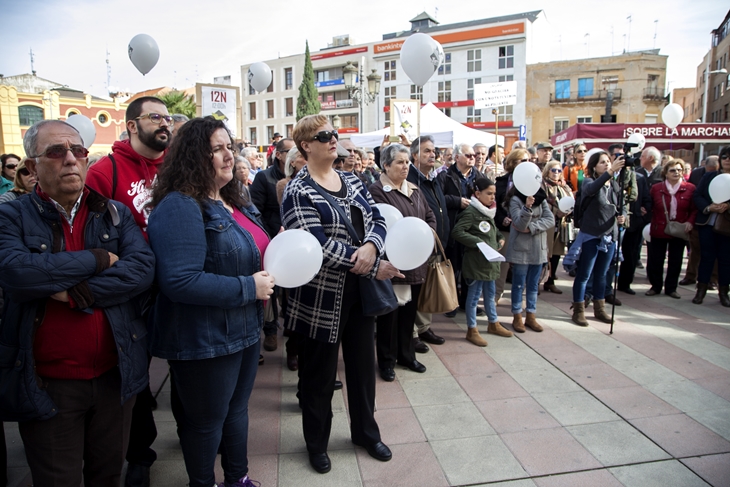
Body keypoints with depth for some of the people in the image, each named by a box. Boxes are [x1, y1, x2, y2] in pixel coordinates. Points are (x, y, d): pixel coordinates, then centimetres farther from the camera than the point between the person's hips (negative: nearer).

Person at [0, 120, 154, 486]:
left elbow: (142, 267, -13)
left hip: (115, 373, 2)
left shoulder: (115, 213, 3)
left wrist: (75, 293, -22)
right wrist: (97, 259, -17)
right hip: (48, 383, -1)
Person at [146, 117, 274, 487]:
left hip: (243, 330, 9)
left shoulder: (230, 201, 8)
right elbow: (180, 281, -30)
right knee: (206, 421, 13)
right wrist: (249, 288, -24)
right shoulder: (180, 207, -20)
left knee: (237, 408, 24)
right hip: (205, 341, -9)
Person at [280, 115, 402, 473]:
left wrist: (370, 246, -22)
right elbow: (320, 246, -23)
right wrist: (375, 268, -21)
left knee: (363, 364, 19)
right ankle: (316, 443, 34)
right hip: (322, 297, -6)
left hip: (361, 292, 6)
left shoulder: (352, 182, 9)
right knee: (319, 374, 11)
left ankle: (366, 431, 41)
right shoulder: (298, 193, -12)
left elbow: (377, 219, 2)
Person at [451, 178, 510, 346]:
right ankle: (472, 330, 13)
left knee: (490, 293, 20)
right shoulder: (471, 212, -15)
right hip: (476, 261, -9)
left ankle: (493, 324, 36)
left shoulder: (489, 211, 13)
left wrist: (500, 237, 10)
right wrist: (477, 242, -22)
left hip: (490, 260, 9)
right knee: (474, 294, 1)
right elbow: (457, 231, -21)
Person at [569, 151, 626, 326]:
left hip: (610, 236, 6)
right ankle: (578, 310, 10)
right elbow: (591, 189, -34)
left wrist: (622, 215, -4)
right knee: (584, 275, 0)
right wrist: (611, 171, -45)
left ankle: (599, 308, 28)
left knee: (601, 275, 16)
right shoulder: (589, 182, -8)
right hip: (590, 236, -6)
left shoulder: (614, 185, 9)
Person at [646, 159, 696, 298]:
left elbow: (694, 209, 3)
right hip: (659, 230, 0)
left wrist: (690, 222, -12)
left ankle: (671, 288, 22)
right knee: (655, 260, 4)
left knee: (675, 262, 8)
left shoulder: (690, 189, -1)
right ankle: (655, 286, 20)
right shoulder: (656, 188, 0)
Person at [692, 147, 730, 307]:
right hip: (707, 223, 1)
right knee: (707, 256, 4)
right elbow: (697, 196, 2)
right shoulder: (708, 177, 8)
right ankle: (701, 289, 12)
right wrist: (708, 207, -14)